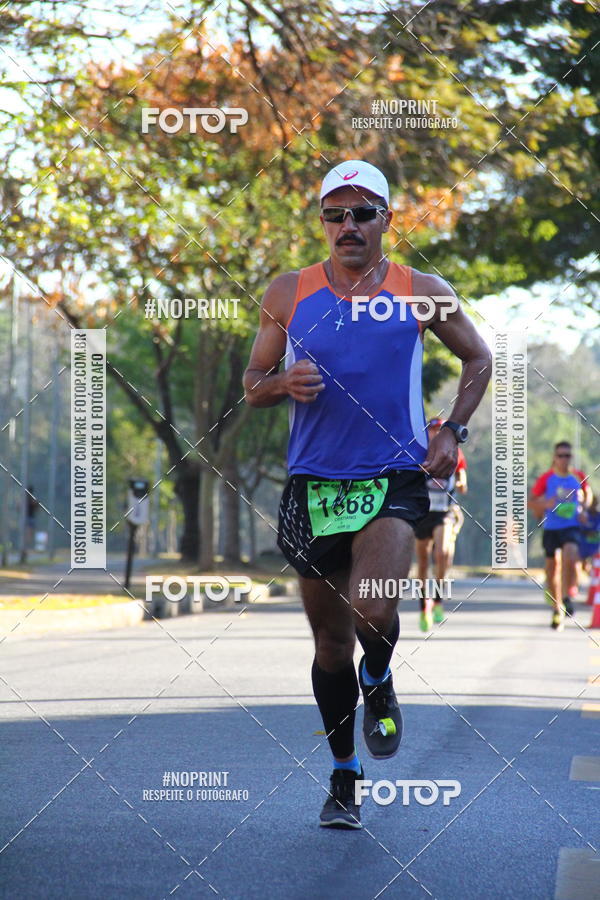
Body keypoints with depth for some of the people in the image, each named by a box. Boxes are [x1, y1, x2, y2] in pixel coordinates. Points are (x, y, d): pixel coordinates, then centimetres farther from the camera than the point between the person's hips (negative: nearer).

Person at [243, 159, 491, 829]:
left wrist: (452, 432, 5)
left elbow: (478, 359, 17)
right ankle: (344, 774, 27)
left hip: (395, 480, -2)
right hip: (313, 487, 2)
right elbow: (252, 388, 11)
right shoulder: (287, 295, 3)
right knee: (330, 640, 9)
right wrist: (284, 383, -11)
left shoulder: (422, 294, 1)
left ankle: (378, 684, 11)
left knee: (372, 611, -25)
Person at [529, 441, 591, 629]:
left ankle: (567, 595, -11)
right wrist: (545, 504, -15)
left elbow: (587, 494, 20)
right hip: (551, 527, 1)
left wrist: (583, 508, 2)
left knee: (570, 556, -28)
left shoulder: (579, 477, 2)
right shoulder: (546, 478, -2)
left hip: (571, 527, -1)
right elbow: (531, 501, 4)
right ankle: (557, 610, 21)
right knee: (552, 568, 5)